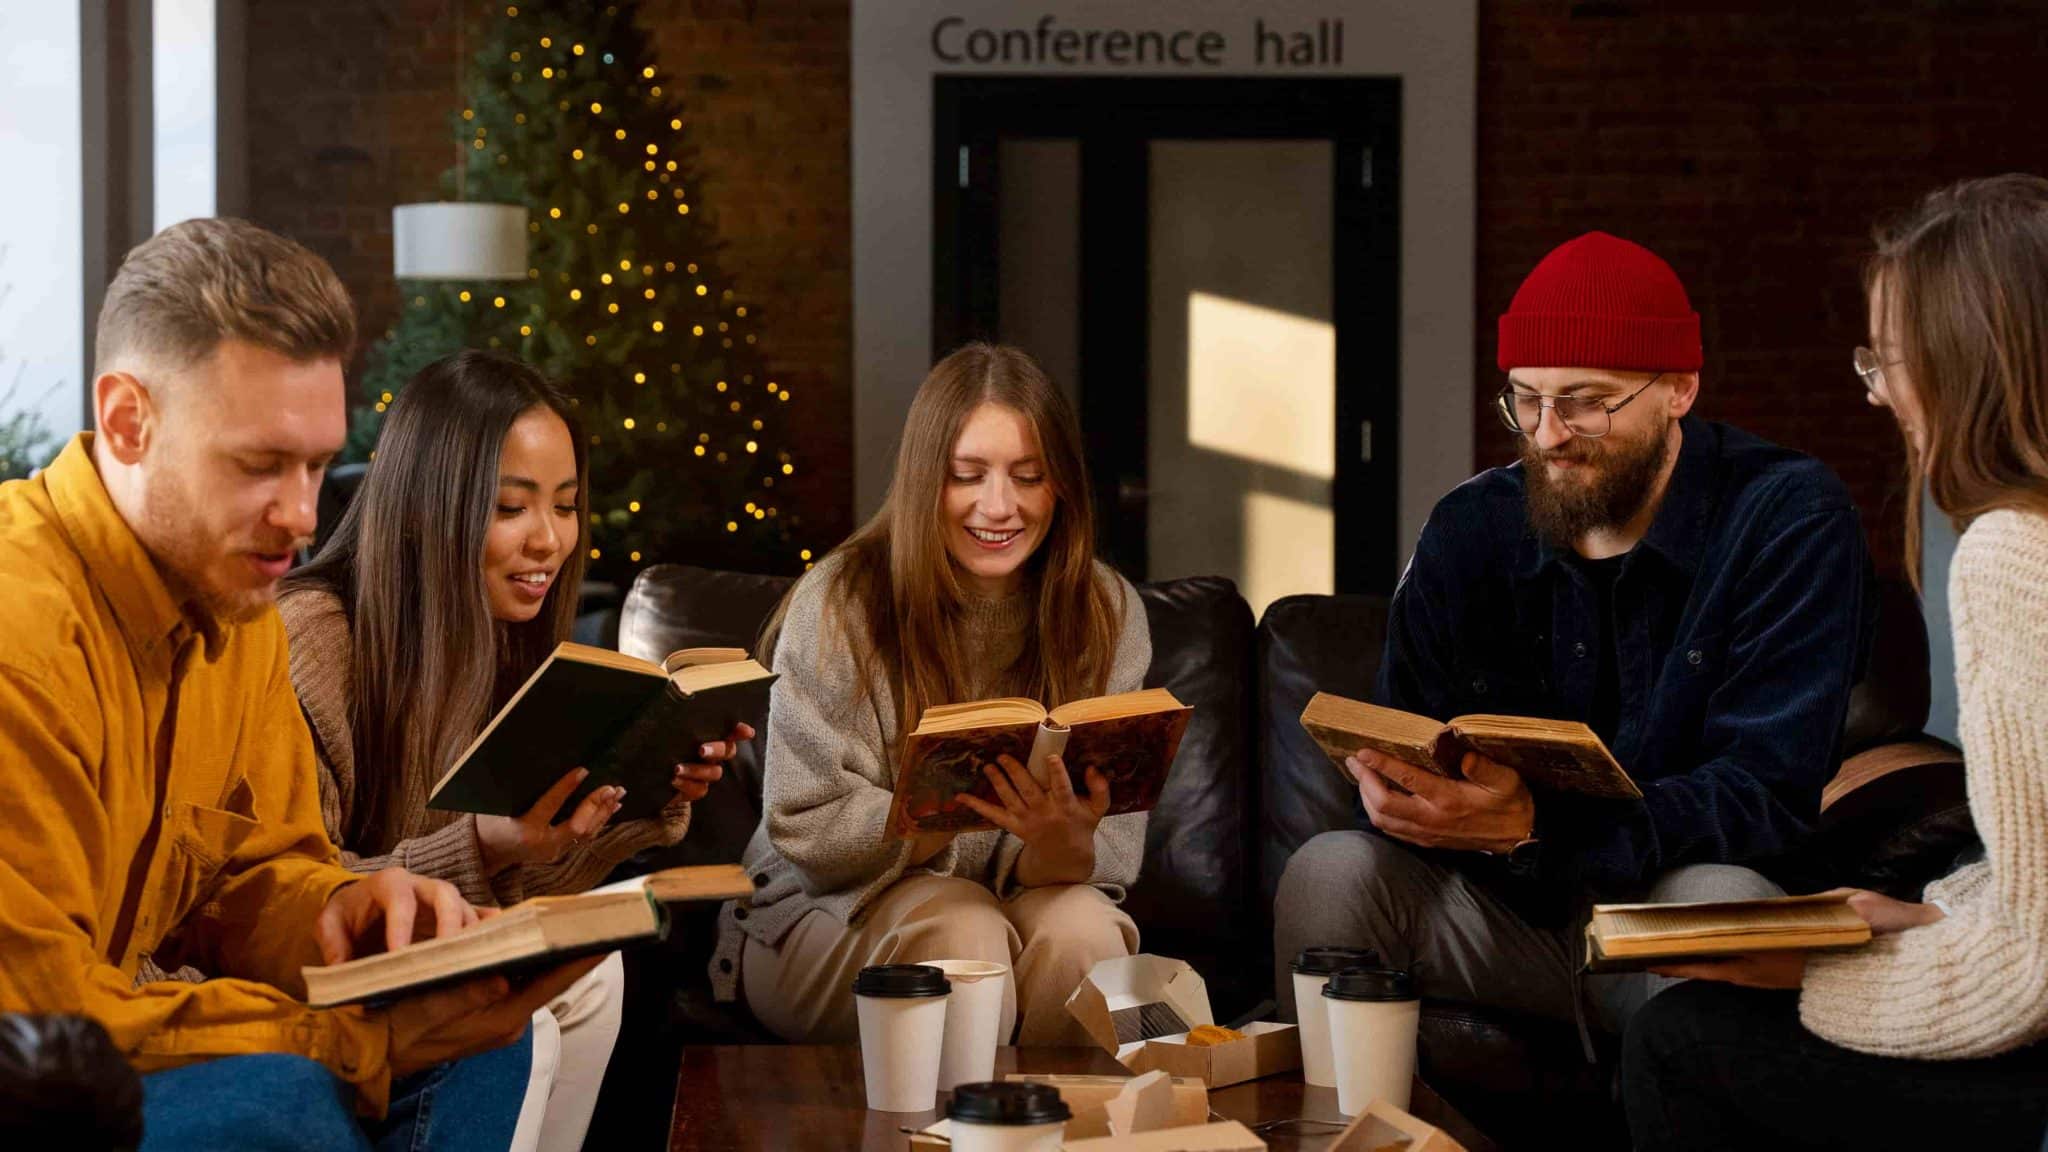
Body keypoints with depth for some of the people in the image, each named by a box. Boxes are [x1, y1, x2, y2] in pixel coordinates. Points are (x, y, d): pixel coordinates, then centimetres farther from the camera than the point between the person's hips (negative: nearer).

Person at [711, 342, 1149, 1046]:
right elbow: (806, 827, -14)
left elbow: (1114, 848, -6)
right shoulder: (839, 606, -11)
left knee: (1079, 929, -29)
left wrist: (1064, 848, -32)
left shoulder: (1107, 613, -3)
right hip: (837, 905, -2)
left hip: (1036, 889, 2)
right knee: (962, 933, -32)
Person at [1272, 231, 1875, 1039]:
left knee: (1717, 898, -35)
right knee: (1331, 871, -21)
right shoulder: (1468, 529, 3)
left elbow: (1767, 791, -20)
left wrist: (1532, 827, -34)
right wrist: (1394, 791, -28)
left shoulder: (1791, 519, -10)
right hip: (1513, 913, 3)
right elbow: (1411, 754, 1)